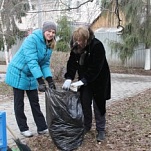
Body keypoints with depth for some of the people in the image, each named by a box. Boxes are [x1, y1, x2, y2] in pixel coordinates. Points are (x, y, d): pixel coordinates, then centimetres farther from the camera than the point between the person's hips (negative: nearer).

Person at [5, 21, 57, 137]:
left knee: (35, 102, 9)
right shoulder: (32, 39, -25)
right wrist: (40, 81, -39)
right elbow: (32, 61, -33)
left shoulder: (49, 45, -1)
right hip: (18, 73, -7)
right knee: (19, 103, 5)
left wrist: (50, 80, -15)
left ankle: (42, 127, 15)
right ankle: (23, 128, 16)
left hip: (32, 76, 7)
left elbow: (45, 64, 0)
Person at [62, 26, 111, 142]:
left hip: (99, 80, -5)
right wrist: (69, 78, -23)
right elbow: (72, 63, -9)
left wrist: (82, 81, -32)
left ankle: (101, 130, 12)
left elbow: (95, 68, -29)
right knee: (84, 104, 7)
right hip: (84, 80, 5)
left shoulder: (97, 46, -27)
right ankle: (86, 126, 24)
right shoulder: (76, 47, -9)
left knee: (98, 105, 1)